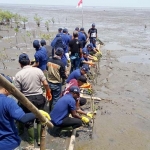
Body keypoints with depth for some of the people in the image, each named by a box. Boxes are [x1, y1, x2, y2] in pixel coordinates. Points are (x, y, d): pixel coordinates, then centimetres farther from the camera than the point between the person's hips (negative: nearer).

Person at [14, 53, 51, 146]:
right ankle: (40, 139, 27)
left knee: (29, 120, 16)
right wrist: (48, 92, 13)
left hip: (27, 100, -2)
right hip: (39, 98, 2)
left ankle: (31, 140, 31)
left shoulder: (18, 75, -12)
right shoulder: (38, 70, -7)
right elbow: (46, 84, -5)